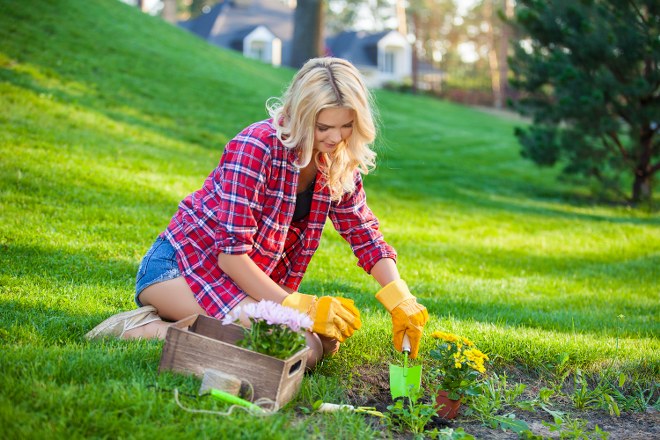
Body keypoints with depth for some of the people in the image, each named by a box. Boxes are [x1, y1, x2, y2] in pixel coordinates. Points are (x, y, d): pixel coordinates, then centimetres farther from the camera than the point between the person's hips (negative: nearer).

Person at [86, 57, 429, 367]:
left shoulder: (339, 163, 0)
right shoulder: (256, 147, -23)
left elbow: (366, 234, 4)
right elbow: (232, 252, -25)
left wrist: (401, 301, -11)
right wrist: (298, 307, -27)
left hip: (252, 279, 9)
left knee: (328, 340, -7)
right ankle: (152, 327, -15)